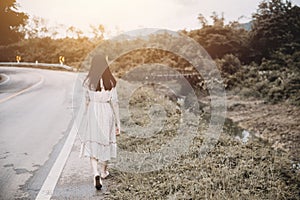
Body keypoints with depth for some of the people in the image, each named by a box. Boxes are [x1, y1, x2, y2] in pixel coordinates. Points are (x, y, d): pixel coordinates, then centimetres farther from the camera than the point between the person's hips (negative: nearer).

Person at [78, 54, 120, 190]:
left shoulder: (88, 81, -6)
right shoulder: (110, 82, -9)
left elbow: (87, 102, 3)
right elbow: (114, 103, -8)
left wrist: (86, 117, 19)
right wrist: (118, 123, -1)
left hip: (92, 113, 0)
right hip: (107, 113, 0)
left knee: (92, 144, 7)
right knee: (105, 142, 17)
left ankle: (96, 173, -12)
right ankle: (103, 172, 35)